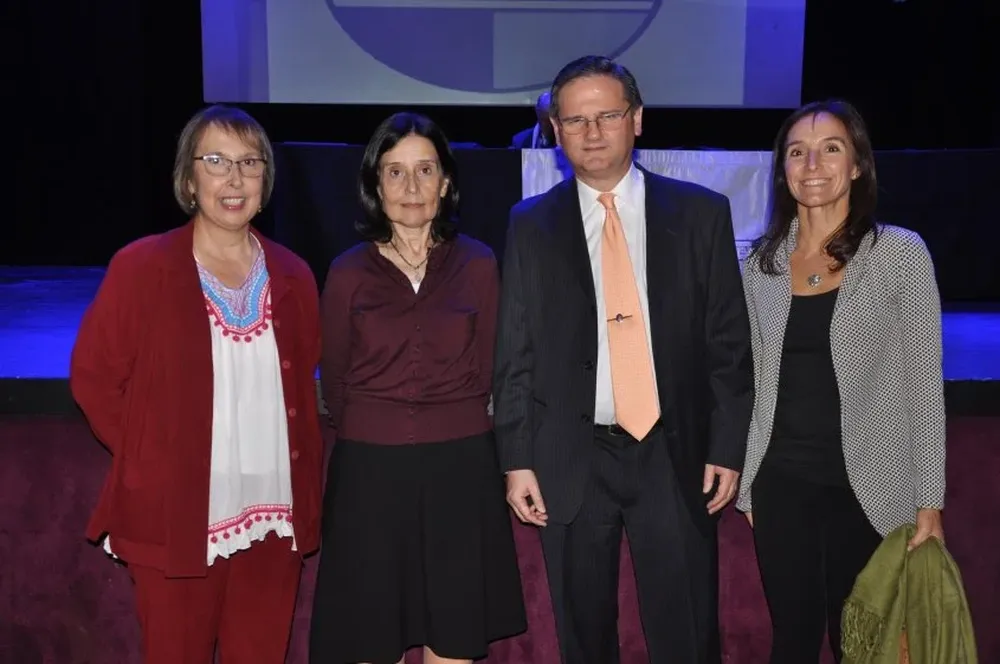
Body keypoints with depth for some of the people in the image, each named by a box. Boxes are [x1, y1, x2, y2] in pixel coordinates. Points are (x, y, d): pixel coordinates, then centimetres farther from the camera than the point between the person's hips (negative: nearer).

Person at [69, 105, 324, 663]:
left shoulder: (292, 275, 7)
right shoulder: (139, 267, -5)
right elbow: (93, 377, -2)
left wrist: (307, 485, 6)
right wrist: (145, 456, -7)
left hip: (274, 514, 4)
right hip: (176, 516, -3)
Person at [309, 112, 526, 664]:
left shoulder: (477, 265, 1)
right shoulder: (348, 273, 0)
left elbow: (485, 371, 8)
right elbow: (334, 380, 9)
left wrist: (452, 430, 10)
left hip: (459, 470, 1)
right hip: (370, 472, 0)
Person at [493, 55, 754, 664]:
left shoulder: (701, 213, 1)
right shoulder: (531, 225, 2)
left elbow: (729, 343, 1)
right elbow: (516, 353, 3)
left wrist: (728, 448, -2)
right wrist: (517, 459, -1)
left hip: (675, 454, 0)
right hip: (570, 459, 1)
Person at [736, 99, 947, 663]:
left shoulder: (901, 253, -8)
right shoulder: (763, 261, 3)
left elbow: (924, 383, -6)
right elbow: (757, 377, 9)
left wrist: (929, 500, -8)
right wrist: (748, 481, 8)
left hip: (869, 486, -2)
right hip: (780, 484, 3)